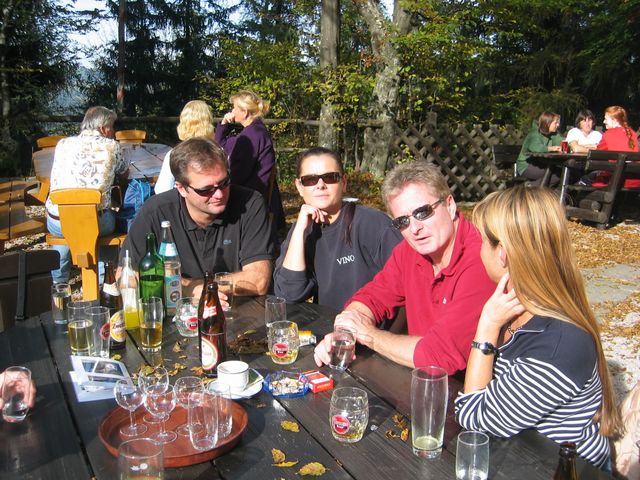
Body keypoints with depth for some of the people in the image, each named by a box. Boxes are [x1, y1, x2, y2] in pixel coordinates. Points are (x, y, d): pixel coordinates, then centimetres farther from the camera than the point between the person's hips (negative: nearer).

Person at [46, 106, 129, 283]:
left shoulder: (63, 144, 8)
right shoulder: (111, 146, 0)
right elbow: (124, 172, 19)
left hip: (57, 223, 3)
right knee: (114, 217, 31)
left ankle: (58, 282, 43)